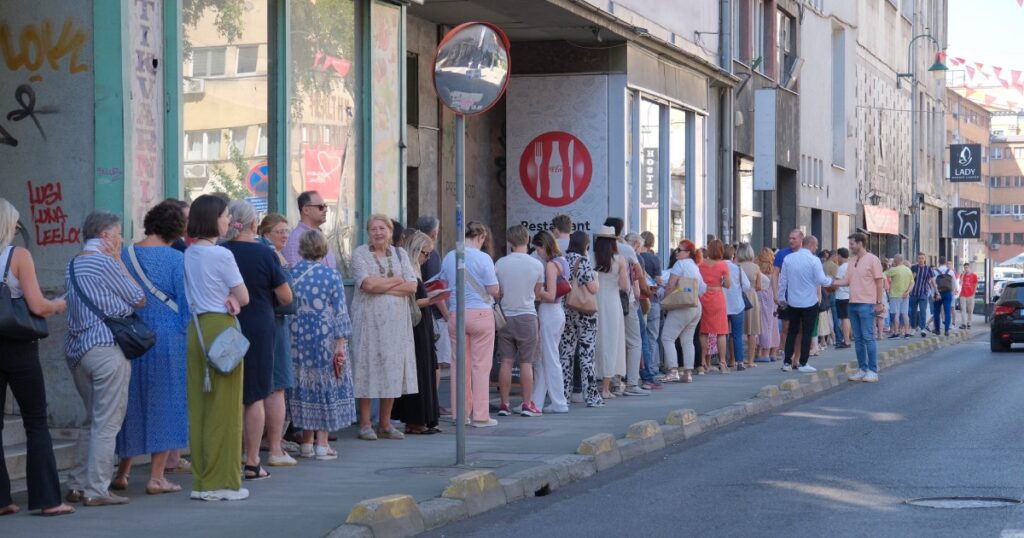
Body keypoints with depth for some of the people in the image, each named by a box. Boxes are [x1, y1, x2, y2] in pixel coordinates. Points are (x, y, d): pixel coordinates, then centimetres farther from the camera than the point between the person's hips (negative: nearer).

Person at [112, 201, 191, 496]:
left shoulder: (123, 256, 2)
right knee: (166, 404, 4)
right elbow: (186, 305, -9)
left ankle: (122, 473, 19)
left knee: (131, 403, 15)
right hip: (168, 339, -4)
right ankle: (156, 477, 3)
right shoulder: (177, 260, -10)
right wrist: (186, 335, 4)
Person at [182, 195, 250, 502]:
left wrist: (225, 298, 3)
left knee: (198, 407, 8)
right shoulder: (222, 255, -11)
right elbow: (244, 298, -6)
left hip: (195, 328, 7)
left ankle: (201, 481, 11)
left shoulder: (188, 255, 10)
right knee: (224, 409, -1)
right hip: (221, 328, -7)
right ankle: (223, 482, 1)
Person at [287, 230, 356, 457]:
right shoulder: (332, 276, -7)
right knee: (326, 385, 5)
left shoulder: (290, 274, -1)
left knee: (304, 386, 11)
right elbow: (340, 312, -9)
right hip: (325, 338, -2)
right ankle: (322, 443, 3)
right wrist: (341, 344, -7)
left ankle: (307, 442, 15)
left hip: (297, 339, 2)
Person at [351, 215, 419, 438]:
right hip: (369, 319, -4)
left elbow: (412, 286, 1)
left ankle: (385, 423, 12)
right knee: (368, 367, -4)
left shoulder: (400, 254, 12)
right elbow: (367, 283, -14)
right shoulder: (360, 254, 2)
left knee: (393, 368, 4)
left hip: (396, 320, 4)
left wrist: (381, 285, -9)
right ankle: (365, 423, 1)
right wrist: (397, 280, -4)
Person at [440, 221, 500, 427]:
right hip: (480, 313, -4)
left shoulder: (448, 258, 5)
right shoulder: (483, 258, -10)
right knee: (481, 365, 0)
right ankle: (480, 415, 1)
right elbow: (493, 290, -10)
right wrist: (497, 294, 11)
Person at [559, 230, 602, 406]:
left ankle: (564, 395, 9)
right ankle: (591, 396, 1)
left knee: (566, 354, 8)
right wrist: (595, 278, 5)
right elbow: (593, 289, -15)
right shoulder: (583, 261, -11)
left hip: (565, 311, 5)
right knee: (586, 355, -1)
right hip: (585, 312, -5)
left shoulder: (562, 260, 5)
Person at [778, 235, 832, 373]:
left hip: (792, 302, 4)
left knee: (792, 331, 14)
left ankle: (787, 362, 12)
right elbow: (821, 280, -15)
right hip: (809, 302, -4)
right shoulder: (814, 260, -13)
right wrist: (830, 281, 6)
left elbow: (783, 280, 5)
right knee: (807, 333, 3)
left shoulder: (788, 258, 0)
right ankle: (803, 364, 2)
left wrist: (782, 297, 14)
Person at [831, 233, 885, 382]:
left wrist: (879, 303, -12)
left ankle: (872, 371, -3)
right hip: (853, 303, 7)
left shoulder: (872, 260, -6)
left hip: (866, 304, -7)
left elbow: (879, 282, -8)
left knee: (868, 338, -6)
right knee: (858, 339, 9)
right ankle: (862, 369, 14)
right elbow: (847, 280, 13)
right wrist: (831, 282, -1)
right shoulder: (853, 261, 14)